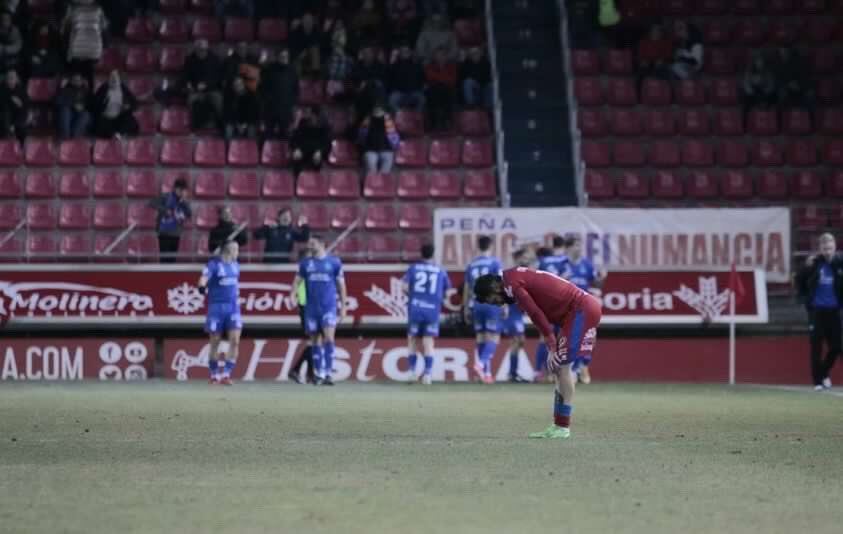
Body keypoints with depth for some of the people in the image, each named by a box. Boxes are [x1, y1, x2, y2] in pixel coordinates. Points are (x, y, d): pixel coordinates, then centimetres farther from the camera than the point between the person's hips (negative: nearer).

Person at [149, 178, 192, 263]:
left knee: (172, 259, 8)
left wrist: (184, 202, -12)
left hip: (176, 234, 5)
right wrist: (164, 210, -21)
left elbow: (189, 215, -3)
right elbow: (152, 203, -14)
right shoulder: (167, 197, -7)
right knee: (165, 258, -9)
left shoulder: (184, 202, 7)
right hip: (164, 232, -5)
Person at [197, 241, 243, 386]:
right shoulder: (214, 264, -9)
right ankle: (214, 374, 21)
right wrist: (202, 286, -44)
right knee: (214, 342, 6)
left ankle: (226, 374, -7)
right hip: (216, 307, -4)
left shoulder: (235, 265, 10)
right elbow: (204, 278, -25)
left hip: (233, 307, 4)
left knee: (235, 340, -11)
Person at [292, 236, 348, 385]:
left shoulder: (334, 262, 1)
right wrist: (293, 294, -13)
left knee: (328, 338, -15)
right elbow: (297, 280, 7)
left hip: (329, 307, -3)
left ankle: (328, 374, -16)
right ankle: (319, 374, 17)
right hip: (311, 307, 3)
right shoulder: (306, 263, 8)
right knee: (315, 340, 8)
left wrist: (343, 306, 3)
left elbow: (341, 285, 6)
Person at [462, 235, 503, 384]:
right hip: (492, 303, -4)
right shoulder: (495, 262, -3)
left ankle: (487, 372, 10)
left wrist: (466, 309, 21)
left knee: (481, 337, 9)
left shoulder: (471, 265, 11)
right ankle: (481, 363, -23)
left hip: (476, 304, 4)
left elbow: (467, 289, 15)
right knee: (493, 337, -2)